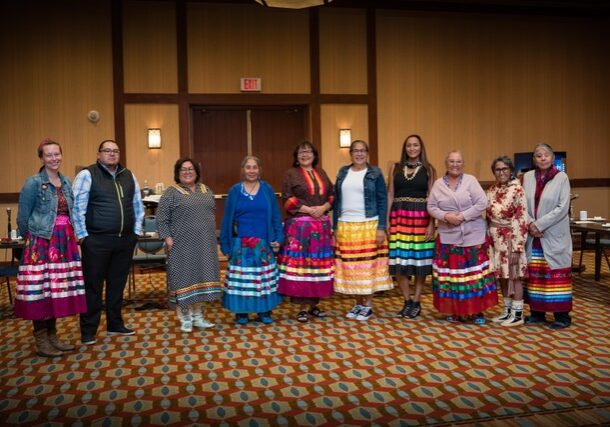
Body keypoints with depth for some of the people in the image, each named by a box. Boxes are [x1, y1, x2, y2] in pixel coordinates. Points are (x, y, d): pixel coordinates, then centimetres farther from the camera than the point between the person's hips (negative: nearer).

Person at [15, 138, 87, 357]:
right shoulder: (33, 183, -7)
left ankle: (52, 336, 20)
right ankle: (41, 342, 8)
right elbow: (23, 218, -3)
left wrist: (68, 236, 10)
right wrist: (31, 238, 7)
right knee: (41, 290, -1)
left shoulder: (67, 183, 12)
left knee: (59, 289, 9)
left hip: (64, 242, 6)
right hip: (41, 243, -6)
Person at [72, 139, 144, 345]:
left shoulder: (128, 176, 12)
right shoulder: (87, 175, -4)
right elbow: (77, 206, -8)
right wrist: (82, 235, -10)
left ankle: (115, 324, 26)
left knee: (117, 284, 13)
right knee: (93, 285, 2)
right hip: (96, 241, -5)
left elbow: (138, 205, 16)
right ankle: (88, 331, 12)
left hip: (125, 240, 5)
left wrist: (136, 230, 10)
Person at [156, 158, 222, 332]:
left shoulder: (206, 191, 11)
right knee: (184, 279, 0)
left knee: (202, 278, 8)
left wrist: (212, 238, 11)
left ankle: (198, 316, 18)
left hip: (204, 245, 5)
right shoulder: (171, 193, -4)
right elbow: (161, 219, -8)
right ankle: (185, 318, 11)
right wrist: (168, 239, -15)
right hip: (182, 246, -5)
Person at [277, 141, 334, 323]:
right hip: (299, 225, -4)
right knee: (300, 263, -6)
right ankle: (302, 308, 1)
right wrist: (309, 209, -14)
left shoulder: (321, 173, 16)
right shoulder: (291, 174, 3)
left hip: (321, 225, 4)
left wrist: (323, 207, -6)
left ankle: (314, 305, 14)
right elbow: (288, 200, -6)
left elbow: (332, 195, 14)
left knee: (318, 263, 4)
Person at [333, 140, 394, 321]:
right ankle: (358, 303, 17)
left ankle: (368, 305, 11)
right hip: (346, 226, 3)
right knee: (350, 266, 4)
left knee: (368, 264, 0)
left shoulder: (375, 173, 1)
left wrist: (381, 227, -10)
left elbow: (383, 201, -2)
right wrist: (335, 227, 8)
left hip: (369, 226, -3)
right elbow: (337, 200, 12)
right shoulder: (343, 173, 10)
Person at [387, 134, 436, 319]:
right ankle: (407, 301, 14)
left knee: (419, 260, 4)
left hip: (421, 218, -1)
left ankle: (416, 302, 15)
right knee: (399, 261, -1)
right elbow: (390, 195, 8)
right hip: (399, 218, 1)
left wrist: (431, 223, -7)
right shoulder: (395, 168, 10)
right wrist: (386, 220, 1)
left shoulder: (429, 169, 5)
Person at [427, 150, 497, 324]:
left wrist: (463, 216, -14)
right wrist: (446, 216, -13)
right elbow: (431, 207, 4)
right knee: (450, 273, 2)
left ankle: (476, 311, 8)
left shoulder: (471, 180, 0)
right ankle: (455, 311, 14)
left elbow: (482, 203, -6)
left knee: (474, 272, -1)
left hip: (473, 236, -2)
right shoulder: (438, 184, 6)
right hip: (448, 236, 2)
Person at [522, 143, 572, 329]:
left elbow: (562, 208, -11)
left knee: (556, 273, -1)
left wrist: (539, 225, -15)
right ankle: (537, 312, 17)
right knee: (535, 274, 7)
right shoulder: (528, 177, 7)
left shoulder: (562, 177, -4)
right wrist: (530, 224, -10)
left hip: (554, 235, -4)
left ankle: (562, 315, 7)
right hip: (533, 236, 4)